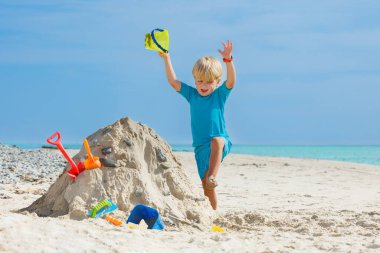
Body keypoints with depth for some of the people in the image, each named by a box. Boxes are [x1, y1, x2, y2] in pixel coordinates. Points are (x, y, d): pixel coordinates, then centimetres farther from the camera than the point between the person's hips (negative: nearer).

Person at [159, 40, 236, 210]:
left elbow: (231, 81, -17)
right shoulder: (192, 94, 9)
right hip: (201, 147, 5)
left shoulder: (219, 94, 0)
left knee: (216, 141, -41)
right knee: (205, 185, 6)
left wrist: (228, 60, -31)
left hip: (221, 141, -5)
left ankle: (213, 177, -51)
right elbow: (173, 81, 3)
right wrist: (166, 59, -6)